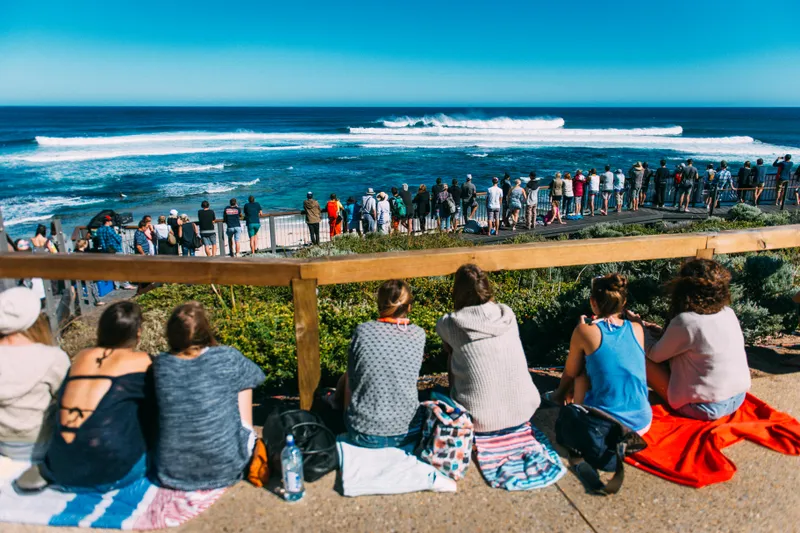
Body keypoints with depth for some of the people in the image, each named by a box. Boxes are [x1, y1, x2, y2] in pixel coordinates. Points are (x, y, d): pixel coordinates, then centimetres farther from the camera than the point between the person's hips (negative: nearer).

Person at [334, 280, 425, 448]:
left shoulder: (363, 331, -9)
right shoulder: (419, 334, -5)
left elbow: (350, 381, 2)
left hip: (364, 436, -2)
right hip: (407, 433, 2)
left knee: (345, 378, 23)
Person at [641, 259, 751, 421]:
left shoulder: (685, 321, -23)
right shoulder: (728, 313, -2)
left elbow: (655, 356, -9)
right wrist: (663, 332, 13)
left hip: (706, 409, -8)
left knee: (644, 359, -3)